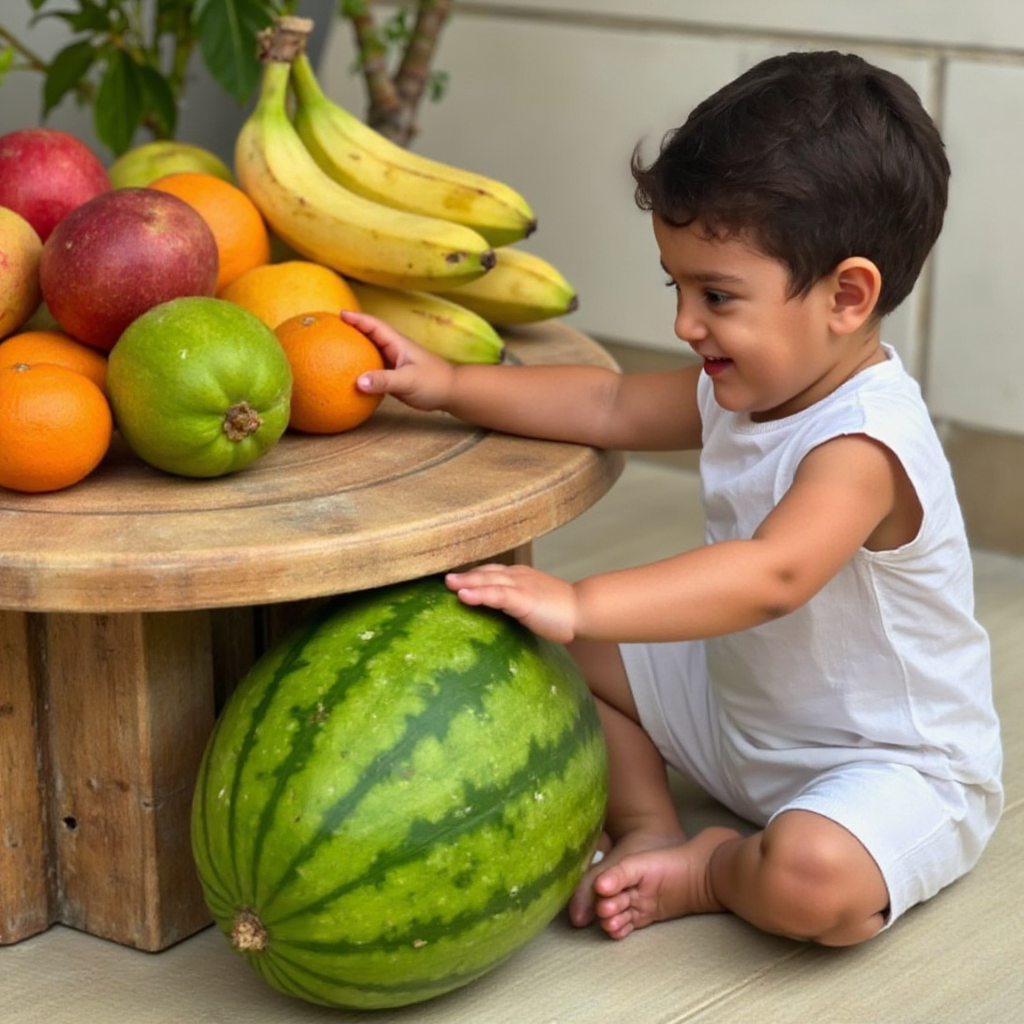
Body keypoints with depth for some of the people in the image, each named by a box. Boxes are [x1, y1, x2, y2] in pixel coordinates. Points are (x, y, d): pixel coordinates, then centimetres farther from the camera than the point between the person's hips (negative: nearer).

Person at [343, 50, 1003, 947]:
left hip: (896, 764, -8)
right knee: (555, 654, 6)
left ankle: (711, 872, -6)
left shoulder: (865, 442, -33)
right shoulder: (744, 389, -3)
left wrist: (582, 604, -56)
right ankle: (648, 831, 3)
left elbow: (774, 574, -49)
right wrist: (449, 385, -3)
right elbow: (613, 406, 5)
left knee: (810, 880, -39)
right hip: (743, 710, 9)